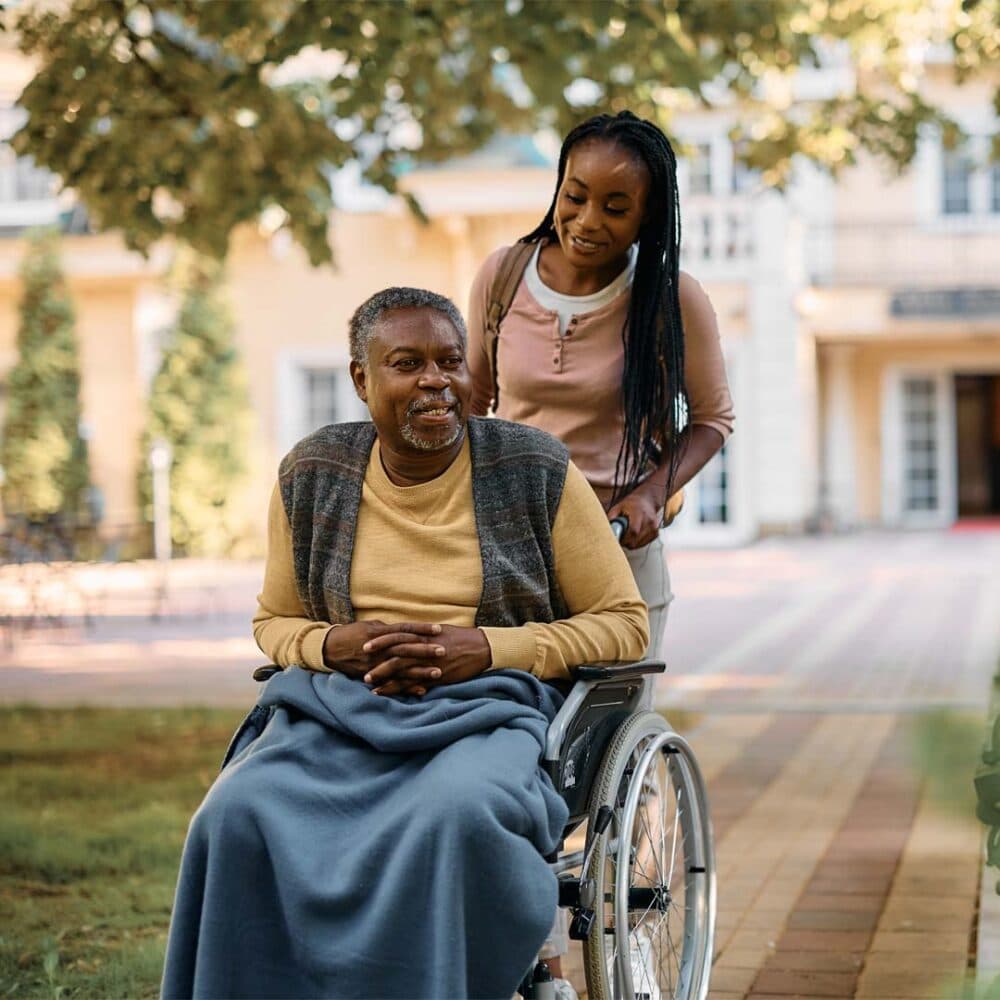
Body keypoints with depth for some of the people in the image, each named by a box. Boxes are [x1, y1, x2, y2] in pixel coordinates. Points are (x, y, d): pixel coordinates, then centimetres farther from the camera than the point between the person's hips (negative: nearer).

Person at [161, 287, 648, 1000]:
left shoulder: (537, 472, 1)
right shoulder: (312, 477, 8)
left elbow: (624, 623, 5)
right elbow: (274, 623, 20)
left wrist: (487, 648, -10)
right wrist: (339, 645, -5)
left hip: (490, 703, -2)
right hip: (339, 705, 3)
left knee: (453, 813, -38)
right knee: (240, 814, -30)